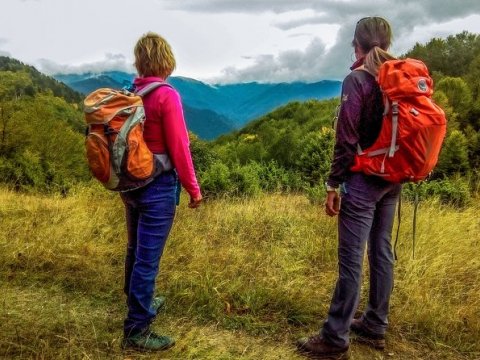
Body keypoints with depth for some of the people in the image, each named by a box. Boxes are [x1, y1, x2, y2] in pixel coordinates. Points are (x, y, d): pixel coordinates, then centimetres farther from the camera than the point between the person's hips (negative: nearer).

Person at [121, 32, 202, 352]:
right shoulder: (167, 96, -17)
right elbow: (179, 148, -17)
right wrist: (193, 189, -6)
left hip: (131, 183, 8)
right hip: (158, 187, -8)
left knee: (136, 250, 22)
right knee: (148, 258, 1)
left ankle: (139, 304, 43)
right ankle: (137, 331, 12)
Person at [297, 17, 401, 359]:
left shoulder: (357, 79, -11)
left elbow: (347, 138, -14)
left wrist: (333, 184, -9)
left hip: (364, 180, -7)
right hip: (393, 179, 8)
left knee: (351, 260, -2)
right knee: (382, 251, 15)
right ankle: (375, 326, 28)